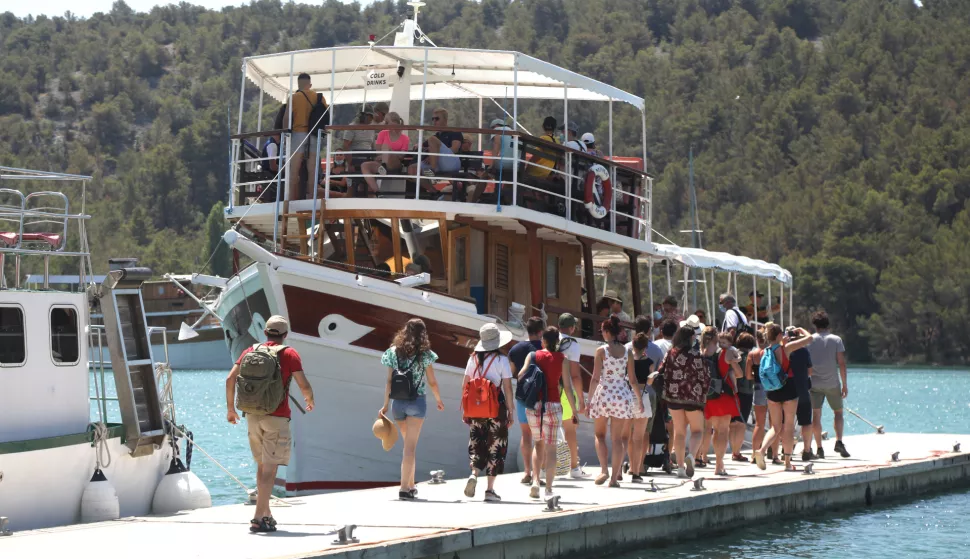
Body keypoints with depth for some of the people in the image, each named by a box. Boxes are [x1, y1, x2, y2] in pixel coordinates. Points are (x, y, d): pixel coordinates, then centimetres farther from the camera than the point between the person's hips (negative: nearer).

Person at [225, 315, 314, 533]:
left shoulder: (250, 351, 9)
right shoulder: (289, 354, -3)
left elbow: (230, 379, 2)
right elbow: (304, 385, -8)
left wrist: (231, 408, 13)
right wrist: (310, 401, 13)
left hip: (253, 415, 5)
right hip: (277, 417, -5)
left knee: (262, 465, 18)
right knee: (269, 468, -6)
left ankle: (266, 514, 24)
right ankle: (258, 518, -14)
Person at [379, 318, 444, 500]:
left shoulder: (394, 352, 3)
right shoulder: (424, 354, -5)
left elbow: (389, 381, 2)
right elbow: (432, 382, 0)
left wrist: (386, 405, 5)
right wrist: (438, 400, 16)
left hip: (398, 402, 4)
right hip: (417, 402, -4)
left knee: (409, 444, 19)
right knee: (410, 446, -4)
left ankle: (411, 485, 25)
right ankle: (404, 488, -12)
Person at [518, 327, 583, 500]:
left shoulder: (533, 356, 2)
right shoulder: (562, 360, 0)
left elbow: (521, 375, -11)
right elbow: (567, 386, -3)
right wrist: (575, 408, 6)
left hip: (533, 405, 1)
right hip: (553, 406, -1)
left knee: (539, 444, 18)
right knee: (550, 447, 2)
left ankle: (535, 480, 2)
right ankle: (548, 488, -3)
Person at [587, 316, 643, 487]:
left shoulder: (601, 351, -5)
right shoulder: (627, 352, 4)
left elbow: (595, 378, -8)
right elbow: (633, 379, 7)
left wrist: (590, 399, -3)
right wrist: (640, 399, 18)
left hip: (604, 394, -2)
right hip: (622, 396, 2)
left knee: (599, 434, 13)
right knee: (617, 438, 6)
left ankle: (604, 470, -5)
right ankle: (615, 477, 4)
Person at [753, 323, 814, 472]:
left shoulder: (765, 352, 1)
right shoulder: (786, 348, -12)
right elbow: (809, 338, -6)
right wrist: (801, 330, 13)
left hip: (772, 391, 4)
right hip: (788, 388, -4)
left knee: (776, 427, 12)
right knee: (789, 426, 6)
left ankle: (761, 450, -13)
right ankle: (787, 462, 8)